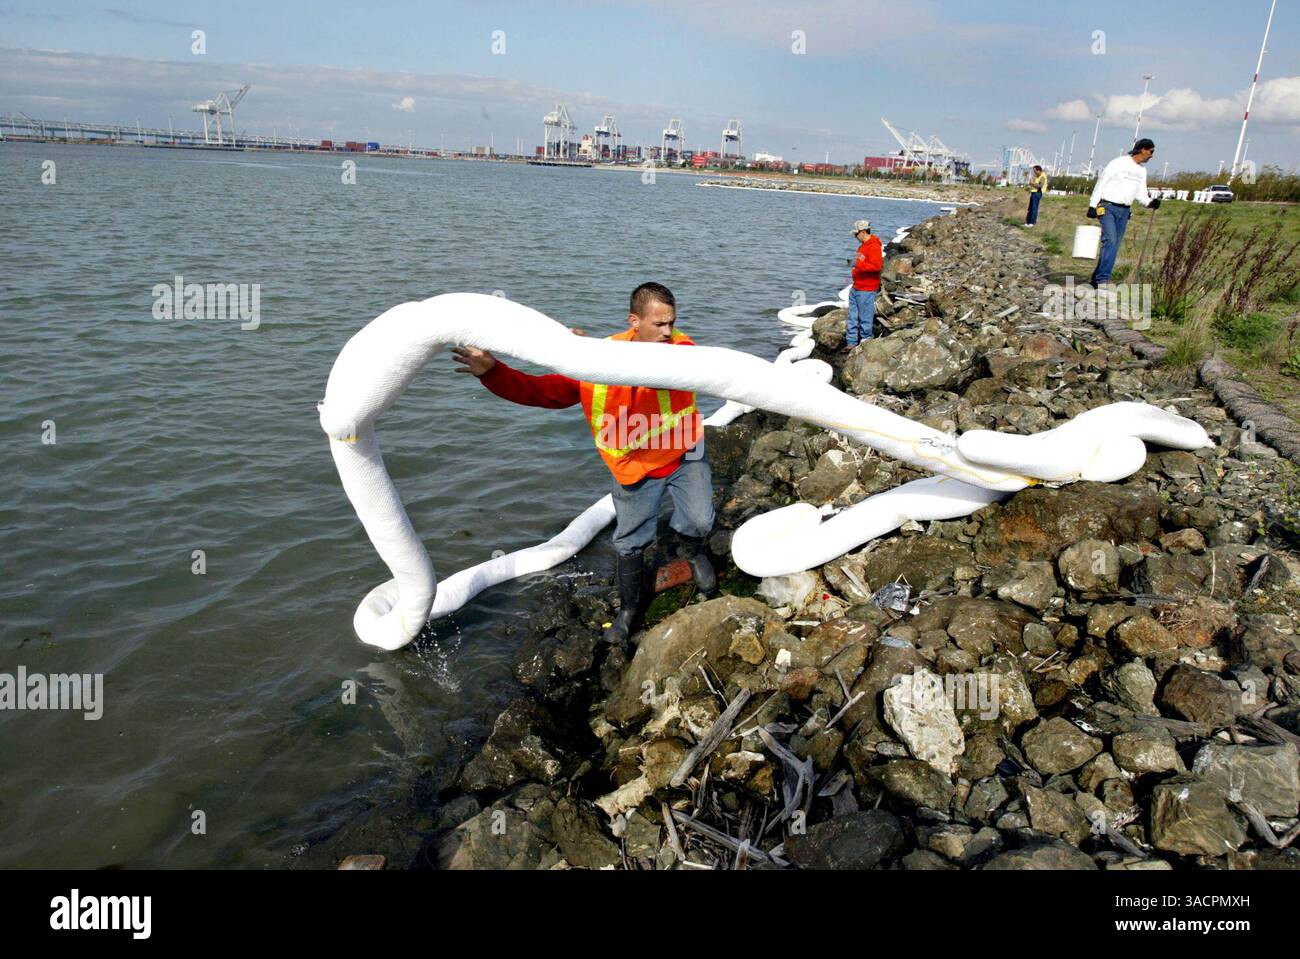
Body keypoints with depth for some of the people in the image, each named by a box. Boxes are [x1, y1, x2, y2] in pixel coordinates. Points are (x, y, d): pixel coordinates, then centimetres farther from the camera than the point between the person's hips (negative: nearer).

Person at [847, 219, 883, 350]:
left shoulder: (874, 247, -16)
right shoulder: (862, 246, 15)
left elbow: (877, 266, -25)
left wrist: (859, 264, -28)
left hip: (867, 290, -10)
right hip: (856, 288, 10)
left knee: (865, 318, -3)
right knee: (853, 317, 11)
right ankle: (851, 342, 17)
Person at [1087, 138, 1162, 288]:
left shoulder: (1142, 170, 15)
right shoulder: (1118, 163, -7)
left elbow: (1141, 193, 17)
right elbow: (1101, 183, -7)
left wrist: (1150, 202, -4)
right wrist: (1092, 205, -13)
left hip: (1124, 211, 7)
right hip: (1107, 207, -7)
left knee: (1115, 246, 3)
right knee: (1110, 240, -21)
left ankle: (1096, 279, 8)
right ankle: (1102, 279, -24)